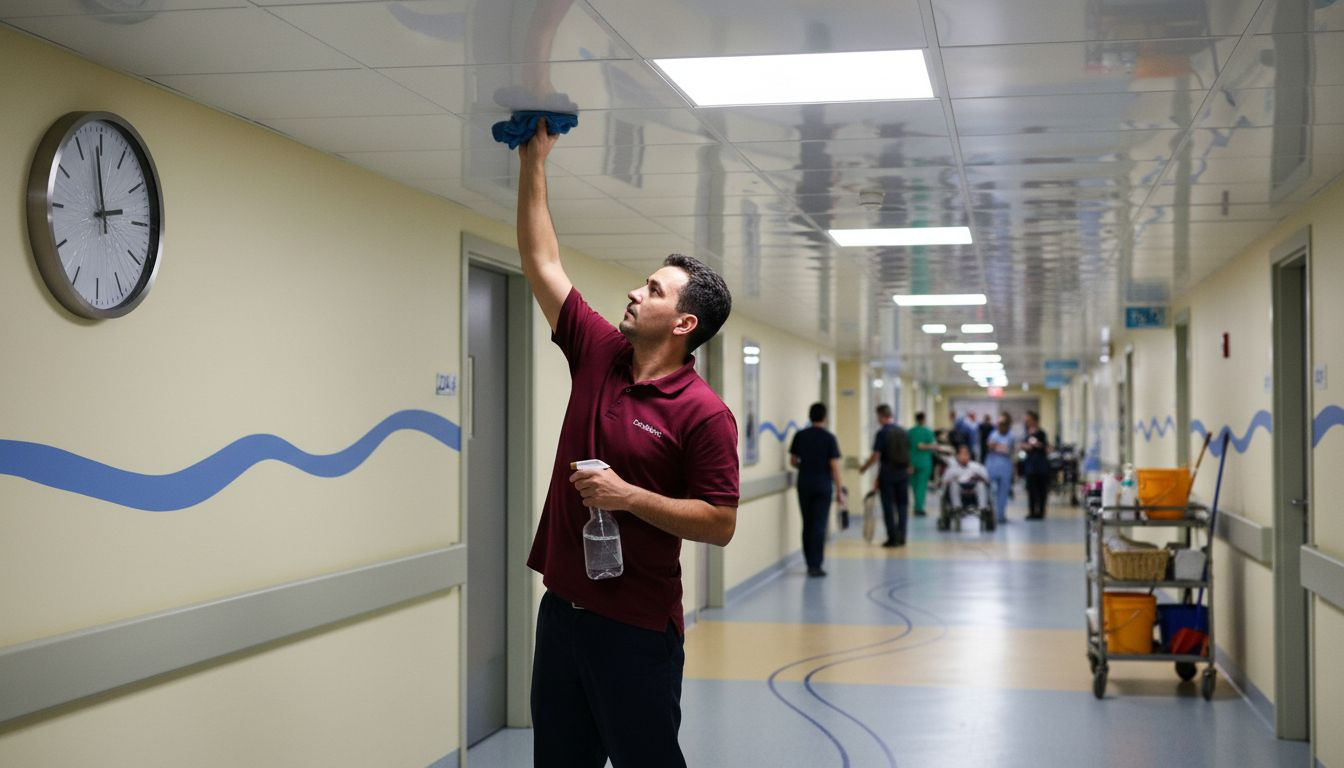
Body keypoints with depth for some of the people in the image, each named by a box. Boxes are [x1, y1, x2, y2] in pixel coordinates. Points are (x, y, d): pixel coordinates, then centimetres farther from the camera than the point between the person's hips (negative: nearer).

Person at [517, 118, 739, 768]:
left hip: (638, 625, -7)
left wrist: (630, 496, -20)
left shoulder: (704, 413, -13)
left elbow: (721, 523, -14)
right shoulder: (598, 355, 5)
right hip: (563, 608, 7)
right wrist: (533, 163, 7)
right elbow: (543, 263, 9)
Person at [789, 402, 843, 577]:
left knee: (807, 525, 12)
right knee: (819, 526, -2)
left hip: (804, 485, 3)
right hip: (823, 486, -3)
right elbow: (834, 466, -9)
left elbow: (793, 461, 8)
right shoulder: (829, 438, -8)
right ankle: (815, 565, -6)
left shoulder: (799, 436, 1)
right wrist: (839, 491, -2)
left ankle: (810, 563, 17)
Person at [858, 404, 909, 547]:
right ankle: (901, 537, 12)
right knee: (902, 504, 11)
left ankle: (893, 538, 1)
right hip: (903, 473, 5)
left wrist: (863, 468, 1)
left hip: (887, 474, -5)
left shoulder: (882, 433, -11)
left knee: (888, 506, 2)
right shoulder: (904, 432, 5)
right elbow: (908, 454, 9)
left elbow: (875, 456, -12)